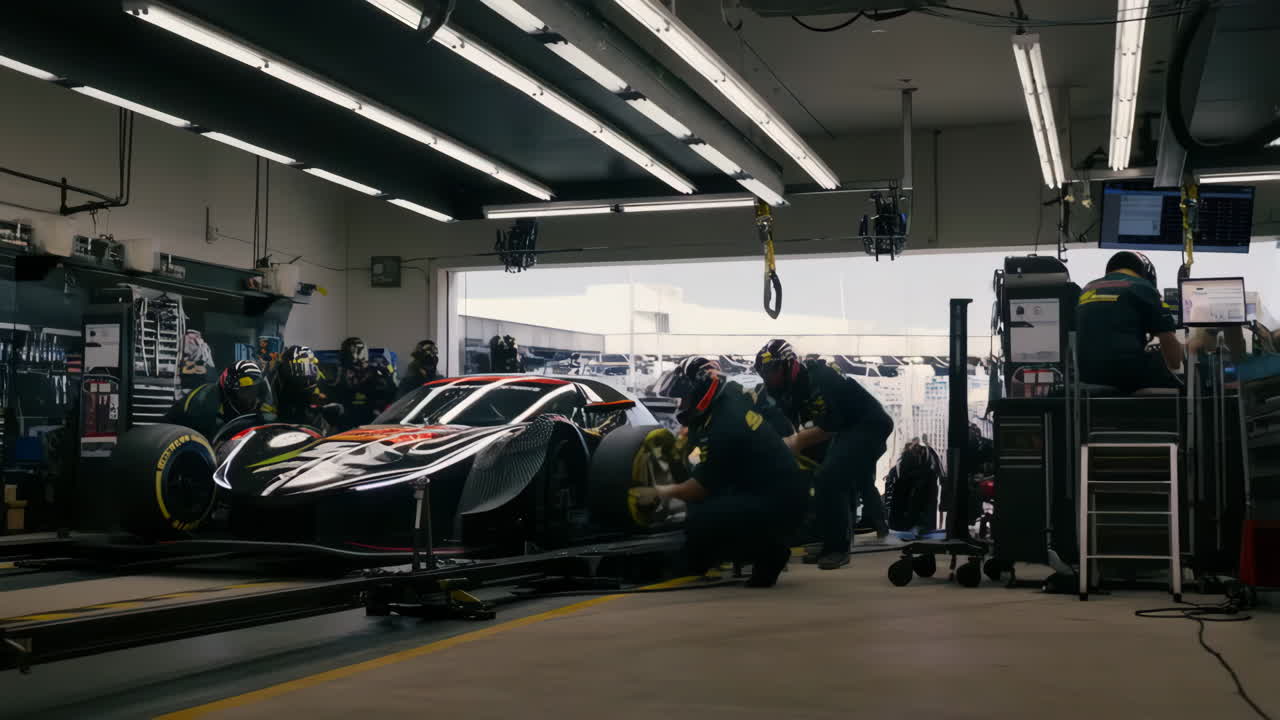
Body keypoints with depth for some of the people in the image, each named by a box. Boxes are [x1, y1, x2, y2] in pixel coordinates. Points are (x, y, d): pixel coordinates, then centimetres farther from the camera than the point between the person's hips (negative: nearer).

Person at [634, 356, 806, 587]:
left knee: (699, 524, -24)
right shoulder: (732, 396, 6)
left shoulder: (723, 428, -20)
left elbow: (702, 488, -12)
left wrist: (660, 493, 2)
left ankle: (768, 552, -5)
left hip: (776, 505, -10)